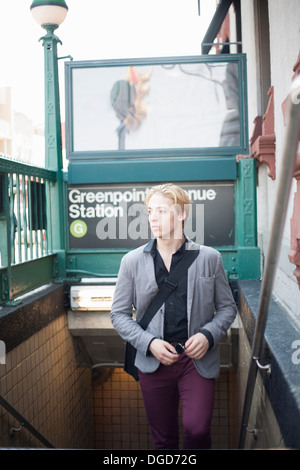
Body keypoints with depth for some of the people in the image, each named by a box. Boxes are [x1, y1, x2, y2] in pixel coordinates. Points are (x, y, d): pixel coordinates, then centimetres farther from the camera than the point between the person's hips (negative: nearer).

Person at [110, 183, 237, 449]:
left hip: (198, 360, -1)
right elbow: (119, 313, 5)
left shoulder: (209, 258, 1)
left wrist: (208, 335, -10)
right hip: (154, 361, 1)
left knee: (196, 429, -15)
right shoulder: (132, 261, 2)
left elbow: (227, 307, 8)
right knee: (163, 439, 12)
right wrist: (149, 343, -10)